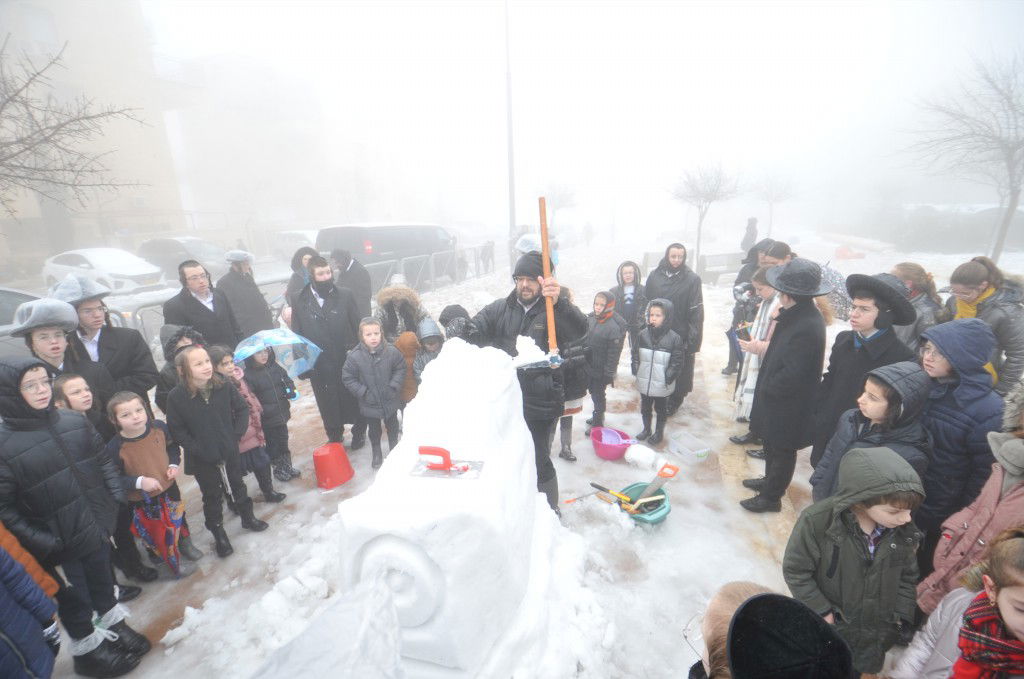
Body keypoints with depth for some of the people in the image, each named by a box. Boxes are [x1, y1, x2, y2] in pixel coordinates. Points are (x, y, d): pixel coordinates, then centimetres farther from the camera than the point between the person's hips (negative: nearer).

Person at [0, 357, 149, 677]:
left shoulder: (75, 422, -6)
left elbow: (103, 461, 6)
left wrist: (116, 497, 0)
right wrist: (40, 542, -21)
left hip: (97, 528, 4)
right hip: (59, 545, -4)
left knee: (103, 582, 24)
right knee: (74, 598, 18)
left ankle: (114, 624, 47)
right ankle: (87, 649, 41)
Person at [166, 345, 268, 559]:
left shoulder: (224, 386, -13)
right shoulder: (176, 396, -18)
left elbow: (242, 408, -1)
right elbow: (176, 430, -12)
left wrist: (237, 434, -8)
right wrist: (198, 450, -17)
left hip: (230, 451, 2)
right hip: (202, 459, -2)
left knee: (237, 485, 21)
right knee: (212, 495, 14)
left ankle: (247, 517, 43)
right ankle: (218, 534, 34)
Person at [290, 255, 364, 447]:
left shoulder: (345, 296, -4)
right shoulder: (301, 303, -1)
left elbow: (358, 327, -2)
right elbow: (297, 336, 3)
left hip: (347, 361, -1)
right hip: (319, 366, 1)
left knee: (354, 400, 13)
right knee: (328, 405, 13)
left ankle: (359, 432, 35)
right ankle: (334, 437, 34)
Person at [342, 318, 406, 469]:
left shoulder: (392, 352, -16)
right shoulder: (354, 356, -19)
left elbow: (400, 369, -3)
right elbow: (348, 378, -10)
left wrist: (394, 387, -13)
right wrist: (363, 392, -16)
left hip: (390, 400, 1)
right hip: (369, 404, -1)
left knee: (392, 425, 23)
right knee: (374, 429, 19)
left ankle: (393, 448, 49)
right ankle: (376, 453, 43)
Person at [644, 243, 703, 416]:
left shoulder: (692, 279, -7)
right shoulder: (654, 276, 1)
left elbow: (696, 311, -9)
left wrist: (693, 340, -12)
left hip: (680, 335, -2)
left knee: (678, 373, 7)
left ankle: (674, 402, 28)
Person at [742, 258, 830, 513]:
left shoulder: (807, 327, -31)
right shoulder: (798, 315, -2)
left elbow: (792, 375, -27)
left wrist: (766, 387, -15)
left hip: (788, 407, -9)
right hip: (776, 399, 9)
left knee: (782, 451, 12)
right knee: (772, 444, 26)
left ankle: (771, 497, 31)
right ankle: (770, 480, 48)